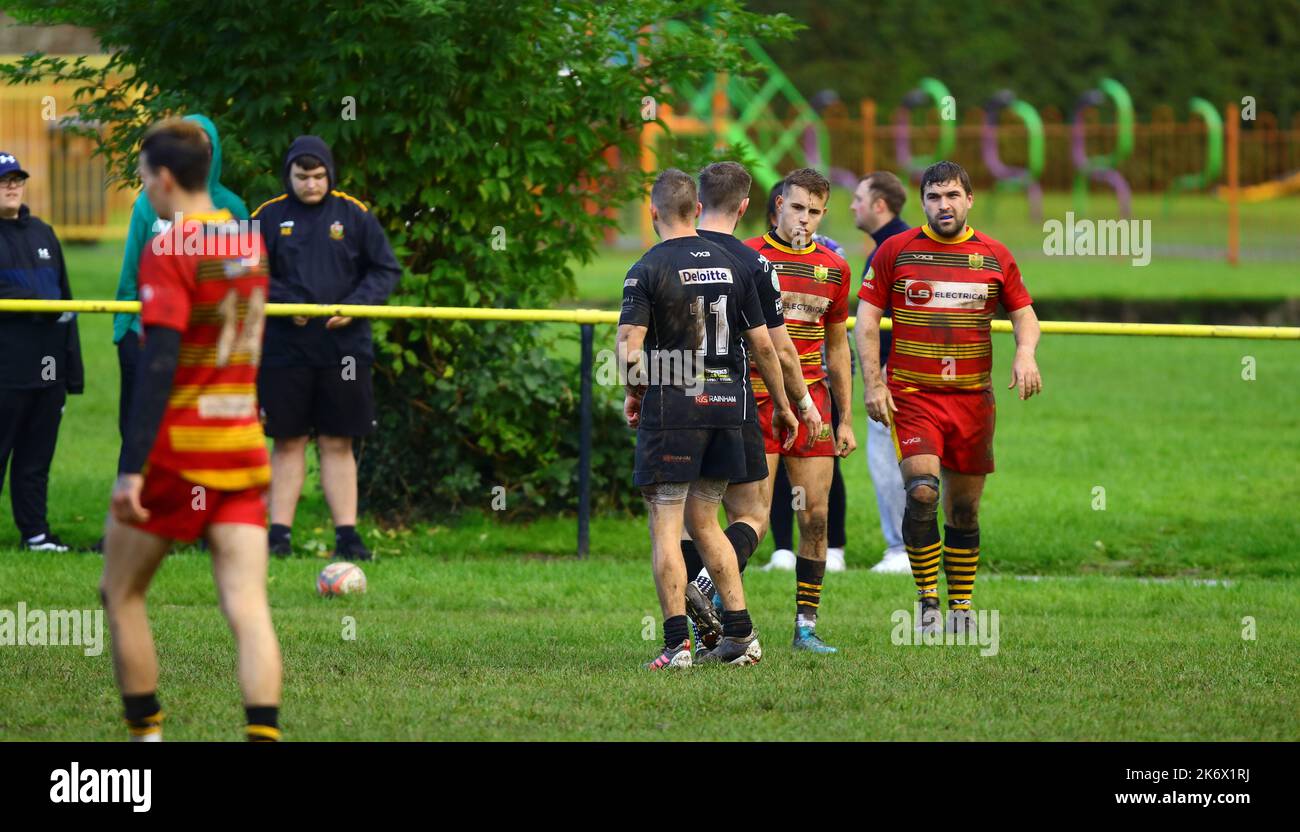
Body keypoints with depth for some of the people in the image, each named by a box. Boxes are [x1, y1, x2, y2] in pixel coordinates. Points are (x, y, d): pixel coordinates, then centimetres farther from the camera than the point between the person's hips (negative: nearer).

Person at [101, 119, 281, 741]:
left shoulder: (168, 251, -12)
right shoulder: (251, 241, 8)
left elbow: (159, 363, -19)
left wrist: (131, 470, -22)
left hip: (179, 449, -5)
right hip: (245, 448, 5)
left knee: (121, 593, 12)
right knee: (247, 606, -3)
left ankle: (145, 733, 13)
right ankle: (264, 735, -18)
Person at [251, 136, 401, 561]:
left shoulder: (354, 215, 3)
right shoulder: (268, 216, 1)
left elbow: (387, 270, 6)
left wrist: (354, 306, -10)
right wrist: (285, 303, -12)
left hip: (343, 346, 0)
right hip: (284, 346, 0)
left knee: (338, 444, 4)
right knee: (288, 441, 3)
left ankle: (347, 535, 5)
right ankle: (279, 533, 6)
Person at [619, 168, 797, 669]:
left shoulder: (647, 270, -8)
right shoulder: (730, 264, 7)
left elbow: (629, 349, -16)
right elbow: (762, 344, 8)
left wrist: (634, 394, 3)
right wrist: (781, 405, 18)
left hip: (670, 408, -5)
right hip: (726, 406, 5)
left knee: (665, 527, -1)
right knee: (703, 522, 16)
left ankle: (677, 644, -7)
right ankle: (740, 634, 13)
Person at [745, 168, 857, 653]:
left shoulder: (833, 268, 10)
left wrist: (846, 420, 16)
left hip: (811, 402, 4)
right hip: (755, 400, -4)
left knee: (816, 514, 1)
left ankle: (806, 626, 7)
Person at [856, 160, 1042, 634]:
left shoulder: (995, 256, 7)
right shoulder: (896, 251, 2)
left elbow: (1023, 312, 13)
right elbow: (867, 319, 3)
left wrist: (1025, 354, -9)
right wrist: (874, 383, -6)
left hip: (973, 398, 3)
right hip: (912, 395, -3)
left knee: (964, 508, 7)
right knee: (922, 492, -19)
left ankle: (961, 607, 19)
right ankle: (927, 601, -7)